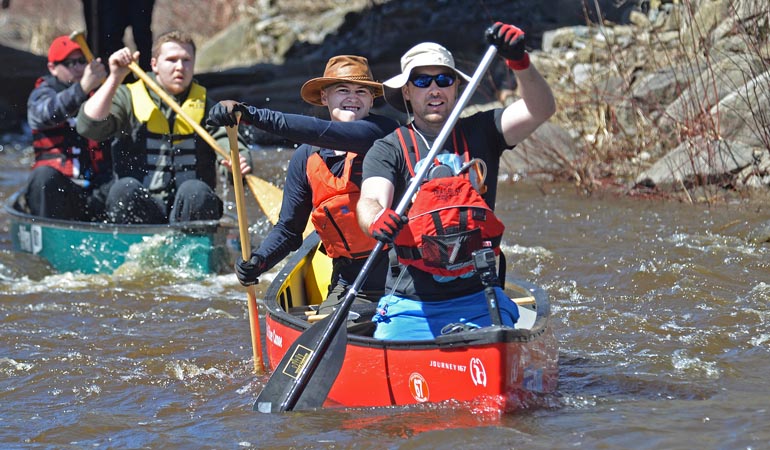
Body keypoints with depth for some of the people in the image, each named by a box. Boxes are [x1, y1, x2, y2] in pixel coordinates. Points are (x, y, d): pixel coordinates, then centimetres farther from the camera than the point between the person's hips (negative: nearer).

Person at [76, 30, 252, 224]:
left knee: (195, 190, -32)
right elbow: (87, 126, -7)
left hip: (190, 208, 1)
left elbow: (226, 139, -3)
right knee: (124, 188, -32)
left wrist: (239, 162, -27)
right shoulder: (129, 98, 8)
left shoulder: (204, 105, 13)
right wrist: (115, 77, -13)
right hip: (140, 208, -1)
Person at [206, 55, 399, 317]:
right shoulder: (306, 158, 11)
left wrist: (254, 116, -30)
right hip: (349, 286, 4)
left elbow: (324, 134, -23)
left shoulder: (383, 133, -5)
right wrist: (258, 260, -3)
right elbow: (288, 229, 18)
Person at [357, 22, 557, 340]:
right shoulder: (388, 150, 3)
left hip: (478, 301, 1)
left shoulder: (480, 133, 10)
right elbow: (370, 200, -15)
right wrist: (377, 220, -39)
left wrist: (519, 63, -22)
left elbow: (540, 110, -4)